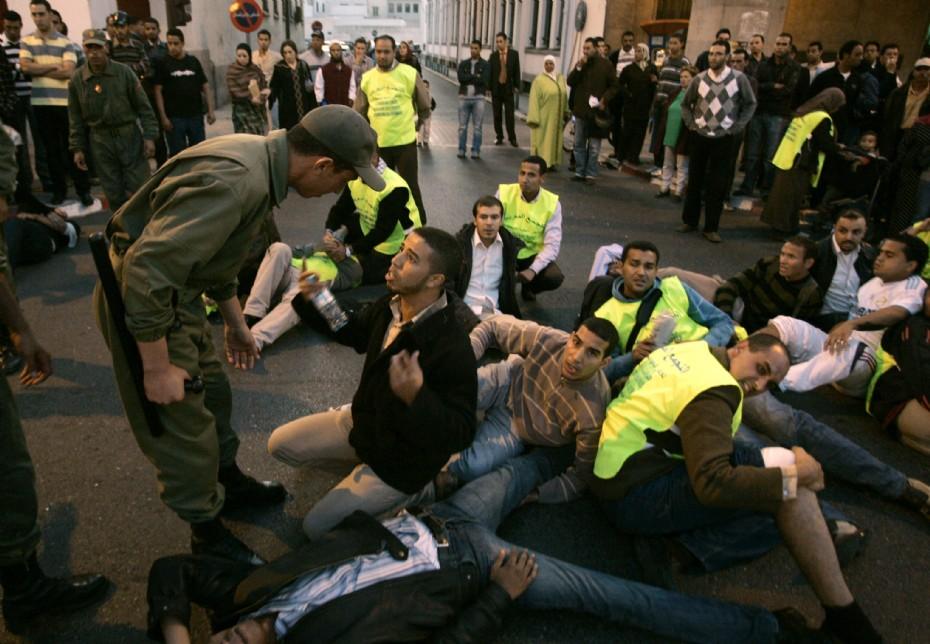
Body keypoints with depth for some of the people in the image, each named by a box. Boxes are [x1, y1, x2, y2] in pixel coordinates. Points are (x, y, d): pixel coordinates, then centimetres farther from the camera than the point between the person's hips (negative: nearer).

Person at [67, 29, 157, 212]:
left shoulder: (124, 72, -2)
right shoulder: (77, 79, 2)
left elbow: (143, 106, 0)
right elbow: (76, 117, 8)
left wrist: (149, 136, -8)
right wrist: (77, 148, 5)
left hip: (130, 136, -1)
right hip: (100, 141, 2)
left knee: (138, 190, -2)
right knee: (114, 193, 5)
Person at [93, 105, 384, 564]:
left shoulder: (261, 160, 1)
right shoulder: (235, 180, -31)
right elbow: (147, 270, -33)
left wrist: (235, 321, 20)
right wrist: (158, 367, -24)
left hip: (175, 291, 10)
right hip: (142, 301, -10)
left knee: (212, 392, 24)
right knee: (186, 430, 4)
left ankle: (229, 483, 47)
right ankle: (208, 535, 26)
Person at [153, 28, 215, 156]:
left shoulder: (193, 61, 7)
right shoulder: (163, 64, -1)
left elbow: (205, 87, 8)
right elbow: (158, 91, -3)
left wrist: (210, 110, 0)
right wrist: (163, 117, -11)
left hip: (195, 115, 3)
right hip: (174, 117, -3)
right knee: (177, 154, 1)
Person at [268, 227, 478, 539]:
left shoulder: (452, 348, -35)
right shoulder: (390, 305, -11)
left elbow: (460, 434, -32)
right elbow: (352, 332, 10)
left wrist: (416, 398, -50)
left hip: (400, 457, -7)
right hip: (362, 420, 7)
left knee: (316, 527, -1)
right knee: (280, 444, 11)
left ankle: (414, 492, 10)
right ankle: (363, 462, 20)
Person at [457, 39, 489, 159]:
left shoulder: (485, 65, 1)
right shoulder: (463, 63, 8)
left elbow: (484, 80, -13)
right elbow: (460, 77, -7)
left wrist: (468, 78, -8)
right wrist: (475, 76, -11)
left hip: (478, 98, -2)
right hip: (464, 97, 2)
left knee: (477, 126, 1)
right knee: (462, 126, 5)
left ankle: (476, 151, 8)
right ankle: (461, 150, 13)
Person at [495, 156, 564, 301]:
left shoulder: (552, 203, -10)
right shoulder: (504, 193, -10)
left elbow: (552, 245, -13)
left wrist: (533, 270, -28)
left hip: (532, 255, 1)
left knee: (555, 278, -26)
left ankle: (528, 287, 11)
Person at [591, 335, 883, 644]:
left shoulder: (694, 350, 8)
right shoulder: (713, 392, -20)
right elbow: (713, 484, -29)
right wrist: (794, 474, -18)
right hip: (635, 496, -10)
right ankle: (845, 616, -11)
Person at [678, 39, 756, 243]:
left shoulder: (739, 79, -4)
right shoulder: (699, 79, 1)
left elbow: (750, 104, 4)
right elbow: (685, 103, 14)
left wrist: (737, 127, -4)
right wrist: (690, 123, 2)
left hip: (725, 139, -2)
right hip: (700, 136, 2)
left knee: (717, 185, 1)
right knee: (694, 181, 8)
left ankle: (711, 227, 9)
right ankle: (689, 221, 20)